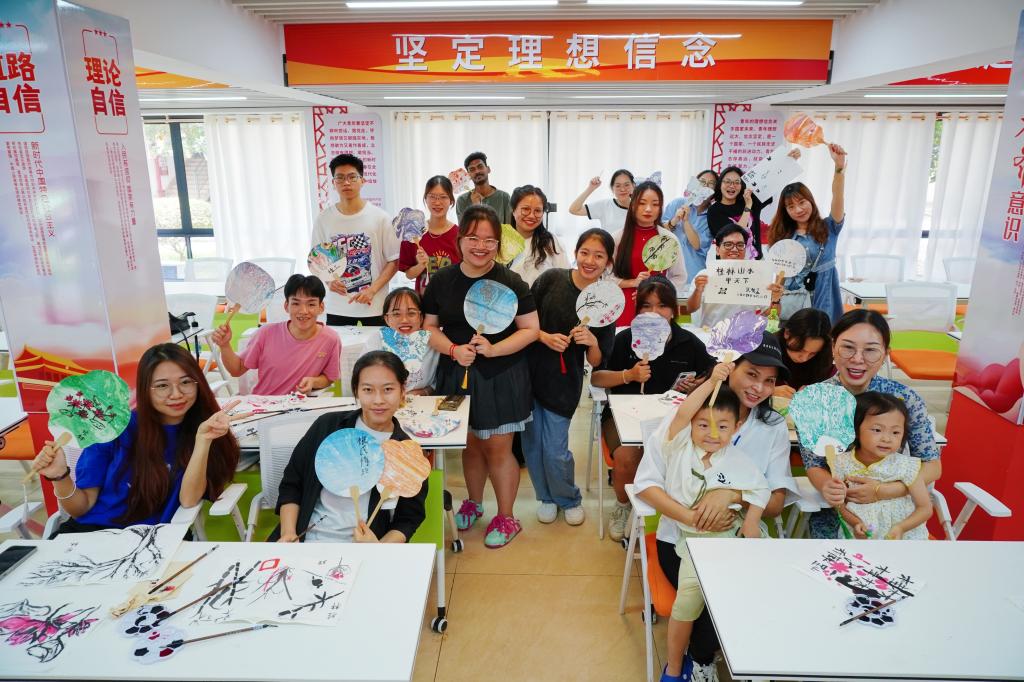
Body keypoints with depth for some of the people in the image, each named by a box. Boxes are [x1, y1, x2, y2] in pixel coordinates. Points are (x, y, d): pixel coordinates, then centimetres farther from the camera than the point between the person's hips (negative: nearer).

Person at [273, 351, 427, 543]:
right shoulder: (327, 425, 3)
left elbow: (408, 519, 3)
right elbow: (291, 483, 9)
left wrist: (378, 551, -14)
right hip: (305, 541, 1)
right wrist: (288, 533, -4)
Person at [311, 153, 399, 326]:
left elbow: (393, 261, -3)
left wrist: (372, 290, -15)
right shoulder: (323, 219, 1)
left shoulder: (380, 217, -5)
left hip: (374, 306, -1)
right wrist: (329, 280, -13)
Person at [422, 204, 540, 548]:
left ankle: (506, 518, 26)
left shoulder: (511, 282, -10)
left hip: (501, 377, -3)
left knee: (497, 448, 6)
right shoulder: (441, 281, -1)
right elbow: (429, 327, 3)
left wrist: (493, 349, -22)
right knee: (471, 444, 18)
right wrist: (453, 349, -16)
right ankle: (473, 502, 43)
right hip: (457, 375, 3)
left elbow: (531, 329, -9)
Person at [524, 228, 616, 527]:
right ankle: (546, 497, 37)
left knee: (555, 450, 0)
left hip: (564, 383, -1)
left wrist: (592, 342, -22)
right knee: (532, 443, 11)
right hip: (530, 372, 2)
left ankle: (569, 500, 31)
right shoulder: (552, 278, -6)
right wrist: (545, 337, -15)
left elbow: (596, 361, -2)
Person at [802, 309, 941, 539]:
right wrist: (827, 486, -30)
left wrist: (882, 491, -22)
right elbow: (813, 464, -6)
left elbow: (932, 466, -5)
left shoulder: (905, 398, -12)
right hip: (833, 510, 0)